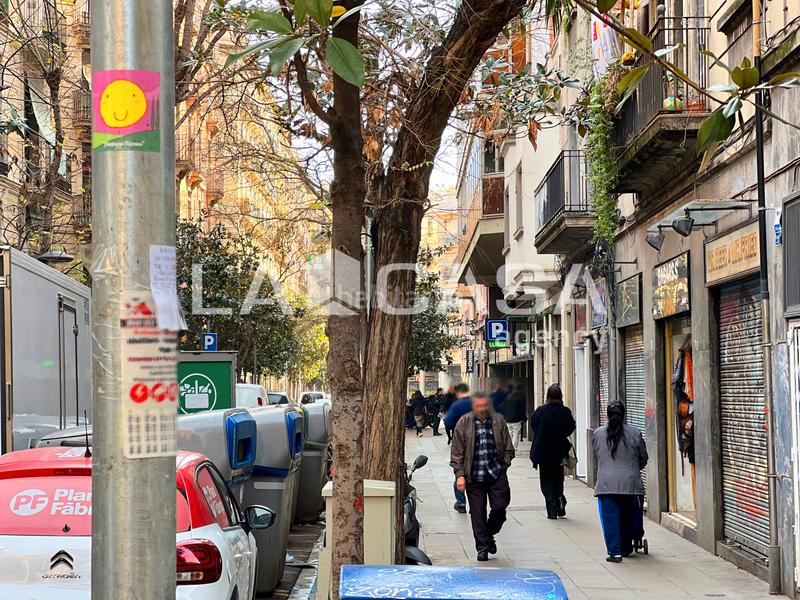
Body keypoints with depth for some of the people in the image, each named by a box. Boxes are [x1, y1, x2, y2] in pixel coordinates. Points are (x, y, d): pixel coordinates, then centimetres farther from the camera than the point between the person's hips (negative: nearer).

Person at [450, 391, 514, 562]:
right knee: (477, 512, 1)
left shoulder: (499, 421, 6)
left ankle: (489, 534, 26)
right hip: (474, 476, -1)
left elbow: (508, 449, 14)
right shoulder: (464, 423, 1)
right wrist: (460, 474, -6)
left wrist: (503, 466, 4)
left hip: (496, 474, 1)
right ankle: (482, 546, 12)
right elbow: (457, 453, 1)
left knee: (500, 507, -2)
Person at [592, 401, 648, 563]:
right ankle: (626, 548, 28)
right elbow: (643, 459, 12)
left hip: (606, 484, 0)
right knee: (629, 516, 17)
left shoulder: (597, 434, 5)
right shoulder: (635, 433, 2)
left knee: (610, 517, 1)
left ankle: (615, 552, -5)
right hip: (630, 483, 0)